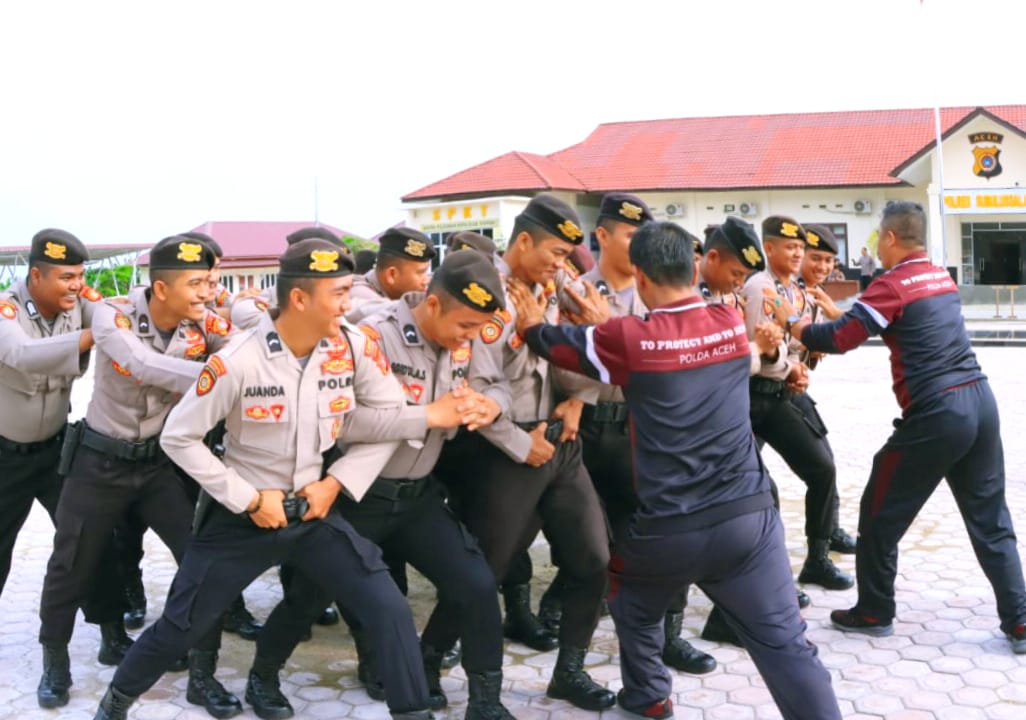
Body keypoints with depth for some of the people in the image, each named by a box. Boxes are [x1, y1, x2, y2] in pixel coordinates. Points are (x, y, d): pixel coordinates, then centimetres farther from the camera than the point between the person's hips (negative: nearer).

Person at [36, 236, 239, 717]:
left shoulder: (202, 322, -11)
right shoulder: (113, 315, -21)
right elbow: (143, 365, -39)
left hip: (160, 460, 2)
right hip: (100, 460, -2)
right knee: (72, 566, 10)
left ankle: (202, 674, 9)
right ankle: (55, 661, 36)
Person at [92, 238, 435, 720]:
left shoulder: (355, 349, -12)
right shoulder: (237, 362, -21)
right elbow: (178, 437, -13)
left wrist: (337, 482, -7)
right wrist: (249, 499, -13)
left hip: (315, 510, 3)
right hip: (242, 517, -2)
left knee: (390, 610, -9)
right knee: (181, 626, 10)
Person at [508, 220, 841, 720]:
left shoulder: (629, 338, -8)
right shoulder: (732, 323, 3)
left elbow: (560, 345, 9)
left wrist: (531, 324, 31)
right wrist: (608, 322, 31)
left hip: (668, 530, -1)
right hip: (748, 516, 2)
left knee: (633, 607, 28)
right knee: (784, 641, 2)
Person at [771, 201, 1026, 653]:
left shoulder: (892, 285, -9)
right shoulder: (942, 277, 15)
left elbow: (837, 339, -13)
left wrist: (791, 320, 4)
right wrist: (831, 314, 24)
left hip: (935, 415, -8)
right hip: (980, 401, 8)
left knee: (881, 514, 9)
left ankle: (874, 613, 21)